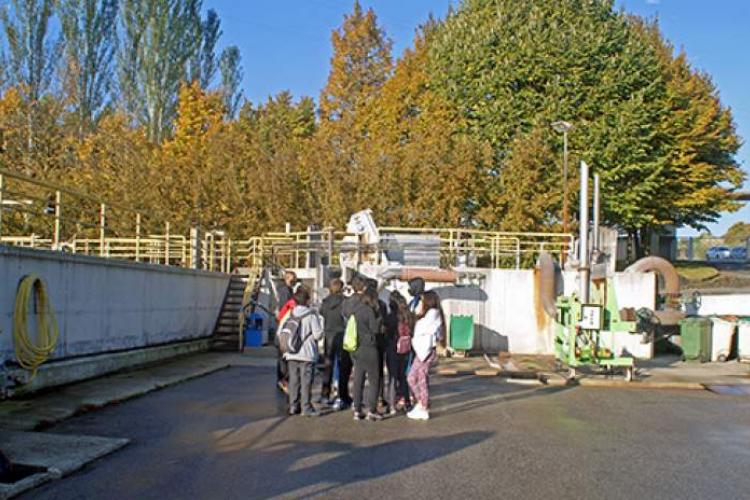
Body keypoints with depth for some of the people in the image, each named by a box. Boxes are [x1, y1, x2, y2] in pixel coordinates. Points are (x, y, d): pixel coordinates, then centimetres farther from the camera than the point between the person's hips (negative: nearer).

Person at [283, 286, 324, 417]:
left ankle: (293, 406, 15)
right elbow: (318, 334, -13)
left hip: (292, 354, 5)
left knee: (293, 380, 11)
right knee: (306, 381, 0)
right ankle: (306, 407, 1)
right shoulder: (311, 315, -11)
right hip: (307, 354, -5)